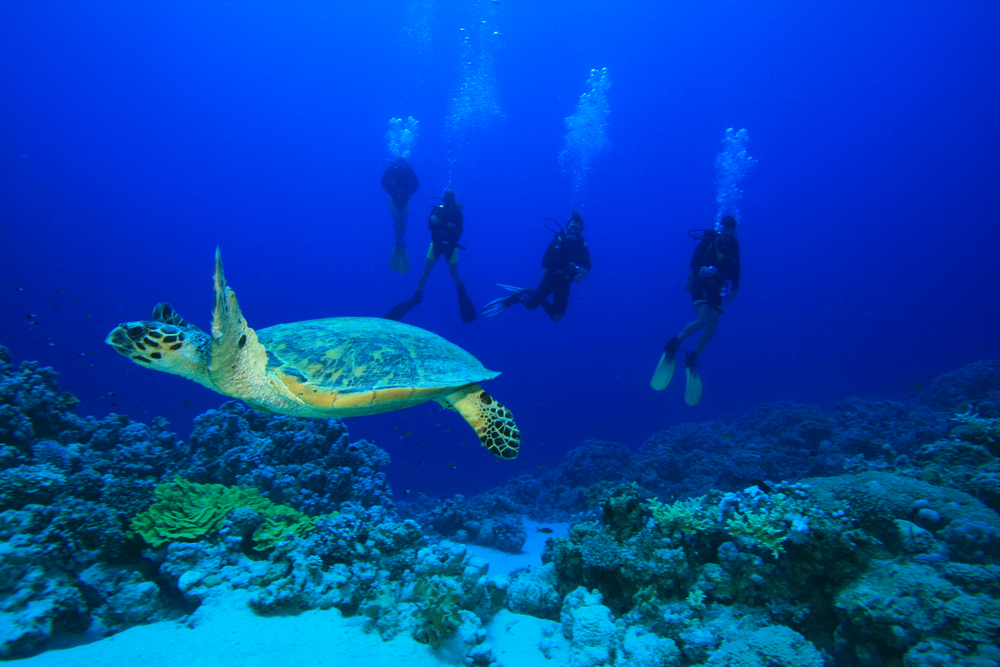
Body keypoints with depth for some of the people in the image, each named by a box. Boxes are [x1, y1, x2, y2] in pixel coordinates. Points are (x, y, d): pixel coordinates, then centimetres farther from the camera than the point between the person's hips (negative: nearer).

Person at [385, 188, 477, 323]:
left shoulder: (457, 212, -8)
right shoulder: (437, 209, -4)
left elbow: (459, 232, -11)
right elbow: (430, 225, -11)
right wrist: (447, 225, -25)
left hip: (450, 246, -1)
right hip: (436, 244, 1)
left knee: (454, 275, 3)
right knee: (425, 271, -2)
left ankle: (462, 295, 31)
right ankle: (417, 297, 9)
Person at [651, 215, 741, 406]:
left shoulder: (734, 246, 4)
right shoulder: (708, 241, -10)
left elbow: (735, 269, 14)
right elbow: (694, 262, -14)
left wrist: (734, 289, 5)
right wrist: (700, 272, -35)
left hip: (715, 288, 5)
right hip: (700, 284, -5)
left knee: (712, 325, -4)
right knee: (703, 320, -23)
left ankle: (692, 359, 9)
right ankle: (674, 343, -4)